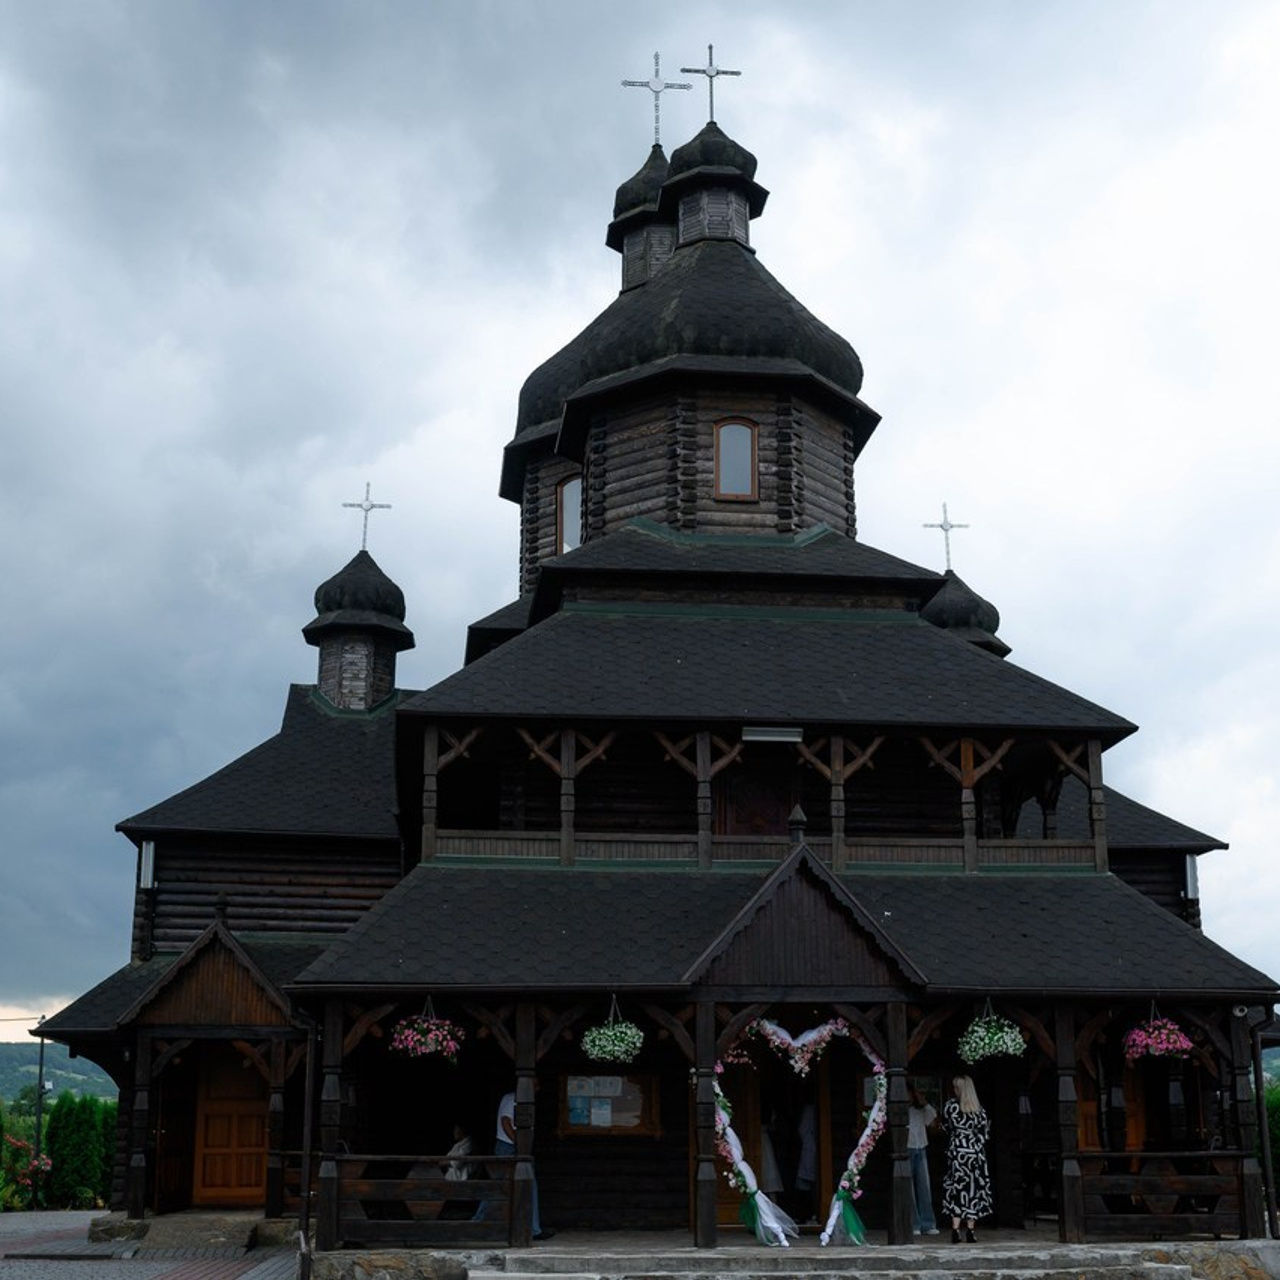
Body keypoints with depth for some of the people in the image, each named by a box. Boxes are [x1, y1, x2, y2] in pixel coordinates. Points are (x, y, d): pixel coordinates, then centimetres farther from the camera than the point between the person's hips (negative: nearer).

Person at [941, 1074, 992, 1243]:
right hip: (975, 1152, 2)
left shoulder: (950, 1105, -5)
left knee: (956, 1190, 1)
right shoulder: (979, 1109, 1)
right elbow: (983, 1134, 2)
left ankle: (955, 1230, -7)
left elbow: (945, 1126, 6)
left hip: (956, 1151, -2)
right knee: (973, 1190, 8)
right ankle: (970, 1230, 8)